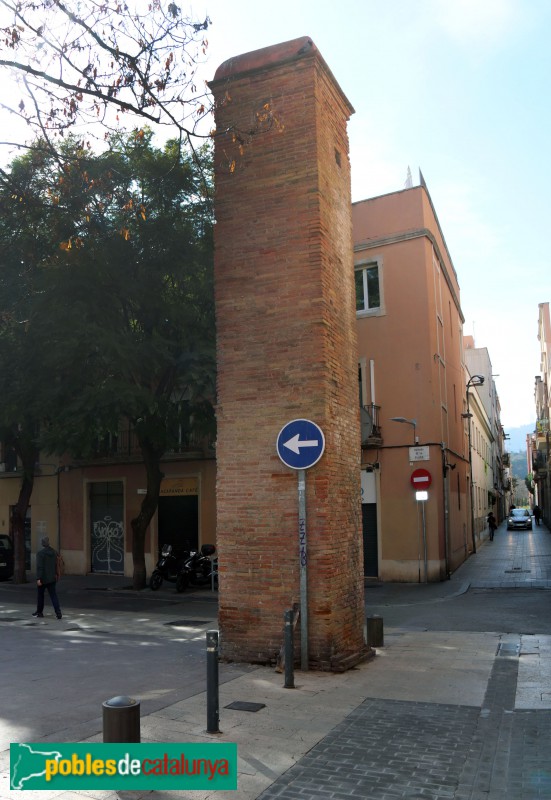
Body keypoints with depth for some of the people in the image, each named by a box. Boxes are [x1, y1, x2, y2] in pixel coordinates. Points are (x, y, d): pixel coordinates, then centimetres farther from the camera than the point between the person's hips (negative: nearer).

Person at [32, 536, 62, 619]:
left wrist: (38, 579, -20)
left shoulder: (40, 553, -15)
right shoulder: (53, 552, 4)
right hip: (52, 578, 5)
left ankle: (39, 612, 28)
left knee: (40, 595, 14)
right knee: (53, 595, 2)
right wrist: (55, 574, 26)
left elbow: (39, 567, -20)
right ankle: (58, 612, -10)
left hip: (43, 578, -5)